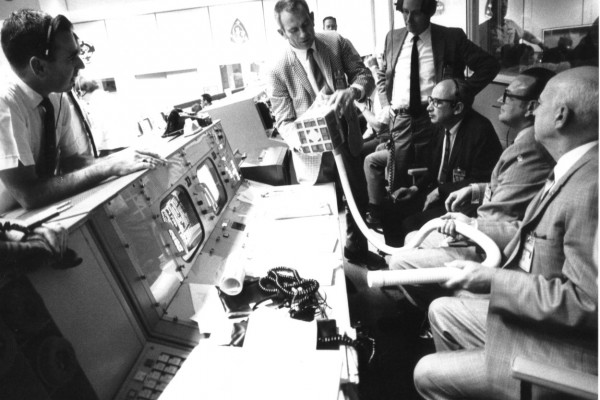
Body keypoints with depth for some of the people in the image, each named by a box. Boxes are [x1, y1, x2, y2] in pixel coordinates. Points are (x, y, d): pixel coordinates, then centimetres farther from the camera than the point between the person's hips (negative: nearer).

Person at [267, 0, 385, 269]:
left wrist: (352, 91, -28)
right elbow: (284, 121, -11)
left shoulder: (337, 43, -6)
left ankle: (356, 250, 48)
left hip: (348, 140, 4)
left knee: (359, 200, 20)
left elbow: (365, 76, -4)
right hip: (314, 153, -4)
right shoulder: (277, 71, -15)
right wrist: (299, 140, -34)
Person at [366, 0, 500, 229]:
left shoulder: (451, 37, 0)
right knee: (397, 183, 1)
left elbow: (489, 65, 4)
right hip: (398, 120, 3)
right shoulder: (393, 38, 10)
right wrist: (385, 104, 7)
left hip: (431, 120, -2)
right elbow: (383, 76, 23)